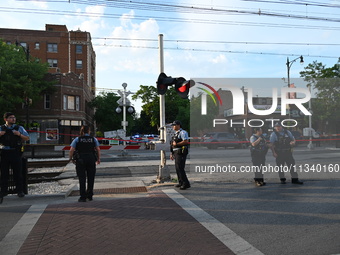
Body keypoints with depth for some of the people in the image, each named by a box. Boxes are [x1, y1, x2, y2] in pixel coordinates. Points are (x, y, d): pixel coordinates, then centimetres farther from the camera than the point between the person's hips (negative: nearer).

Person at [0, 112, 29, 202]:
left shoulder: (19, 128, 7)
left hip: (16, 153, -1)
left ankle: (20, 191, 12)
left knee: (18, 172, 3)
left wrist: (19, 135, -11)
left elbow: (27, 138, 7)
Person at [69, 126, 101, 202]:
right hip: (91, 159, 1)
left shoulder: (77, 139, 4)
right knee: (91, 178, 11)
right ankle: (90, 196, 18)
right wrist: (98, 159, 9)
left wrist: (71, 158, 9)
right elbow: (98, 149, 0)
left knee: (82, 179, 3)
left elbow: (71, 150, -4)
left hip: (80, 160, -1)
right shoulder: (94, 139, 7)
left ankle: (83, 197, 2)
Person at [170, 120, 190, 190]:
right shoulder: (176, 134, 21)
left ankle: (186, 183, -10)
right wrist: (172, 154, 20)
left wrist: (177, 144, -20)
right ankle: (181, 182, 18)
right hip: (176, 153, 10)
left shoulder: (182, 132, -8)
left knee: (180, 168, -13)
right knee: (177, 168, 11)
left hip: (181, 153, -10)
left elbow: (186, 141, -21)